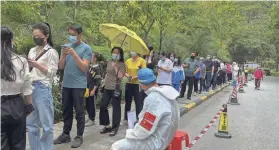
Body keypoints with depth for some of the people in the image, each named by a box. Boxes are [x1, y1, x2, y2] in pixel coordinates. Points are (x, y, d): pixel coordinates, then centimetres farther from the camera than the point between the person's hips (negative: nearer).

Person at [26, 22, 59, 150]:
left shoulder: (51, 52, -3)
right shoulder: (32, 51, 16)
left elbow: (52, 73, -10)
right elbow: (29, 70, 21)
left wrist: (37, 65, -17)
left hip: (43, 88, -7)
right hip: (30, 88, 7)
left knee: (46, 124, 2)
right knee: (31, 123, 12)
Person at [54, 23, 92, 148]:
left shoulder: (86, 48, -4)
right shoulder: (66, 46, 10)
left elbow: (84, 68, -12)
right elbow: (61, 67, 8)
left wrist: (74, 54, -19)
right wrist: (64, 54, -10)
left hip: (79, 85, -5)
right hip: (66, 84, 5)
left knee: (79, 112, 0)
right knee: (66, 110, 12)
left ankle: (79, 137, 8)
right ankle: (66, 134, 22)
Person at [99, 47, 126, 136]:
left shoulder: (122, 65, -8)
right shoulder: (109, 62, 12)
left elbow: (120, 77, -20)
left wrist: (115, 67, -22)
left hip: (116, 89, -7)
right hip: (107, 88, 7)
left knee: (116, 108, 0)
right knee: (102, 106, 7)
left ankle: (114, 128, 11)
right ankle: (107, 125, 21)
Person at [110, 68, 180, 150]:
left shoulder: (152, 99, -27)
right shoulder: (166, 92, 0)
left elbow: (143, 131, -24)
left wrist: (130, 133, -5)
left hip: (155, 142, -9)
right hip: (164, 135, 9)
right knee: (130, 132, 26)